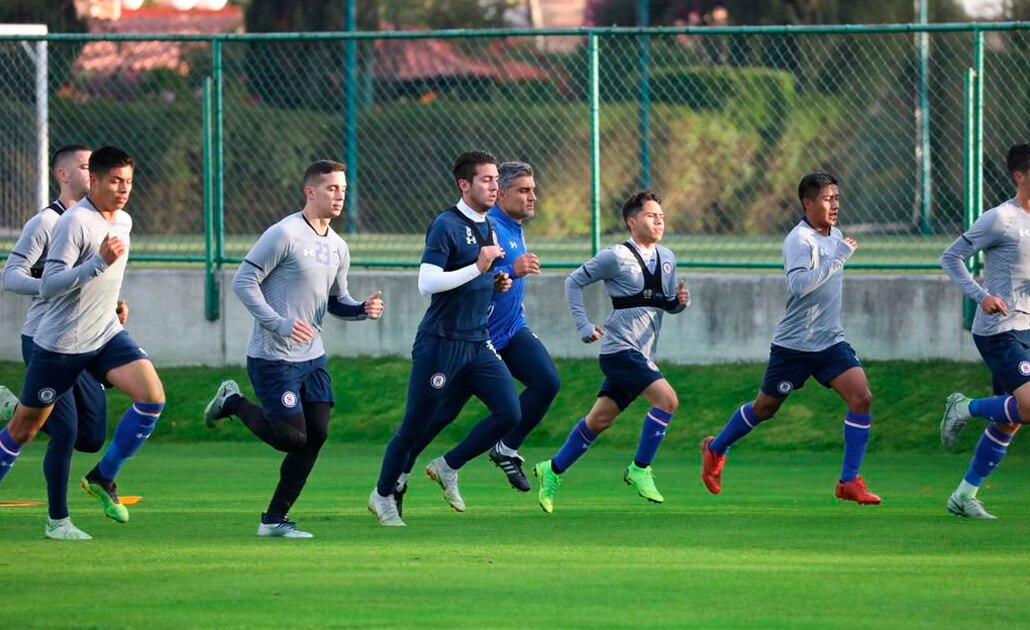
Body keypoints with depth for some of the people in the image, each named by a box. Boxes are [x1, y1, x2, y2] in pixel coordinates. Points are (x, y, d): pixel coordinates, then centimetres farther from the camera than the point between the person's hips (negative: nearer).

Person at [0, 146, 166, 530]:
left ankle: (103, 478, -2)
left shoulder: (124, 222, 6)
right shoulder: (74, 222, -19)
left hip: (106, 336, 6)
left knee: (152, 396, -16)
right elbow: (48, 287, -26)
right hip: (60, 343, -6)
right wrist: (99, 262, -34)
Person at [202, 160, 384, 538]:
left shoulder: (337, 247, 10)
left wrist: (363, 309, -2)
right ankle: (234, 403, 18)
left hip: (312, 357, 8)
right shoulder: (284, 235, -14)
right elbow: (243, 282, -14)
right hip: (273, 357, -8)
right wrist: (278, 323, -23)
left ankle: (274, 520, 10)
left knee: (316, 436, 1)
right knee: (292, 437, -8)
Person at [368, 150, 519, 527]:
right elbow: (427, 283, -23)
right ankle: (383, 495, 19)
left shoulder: (488, 227, 12)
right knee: (417, 424, 1)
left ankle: (448, 467, 11)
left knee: (509, 413, -6)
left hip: (478, 342, 7)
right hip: (441, 342, -7)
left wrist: (496, 283, 6)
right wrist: (478, 268, -26)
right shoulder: (446, 226, -14)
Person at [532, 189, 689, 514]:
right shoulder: (617, 258, -9)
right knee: (666, 398, -21)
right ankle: (639, 469, -10)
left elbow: (668, 304, 21)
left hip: (641, 354, 7)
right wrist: (584, 326, -10)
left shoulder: (667, 258, 11)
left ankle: (552, 471, 24)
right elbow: (574, 281, -2)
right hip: (620, 349, -7)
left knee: (600, 419, 11)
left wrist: (680, 301, -4)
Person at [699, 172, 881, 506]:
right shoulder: (800, 240, -17)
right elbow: (799, 285, -33)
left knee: (861, 397, -13)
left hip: (830, 341, 6)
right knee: (765, 408, 9)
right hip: (794, 344, -6)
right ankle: (715, 450, 36)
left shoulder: (834, 235, 9)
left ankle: (849, 482, -8)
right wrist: (838, 258, -32)